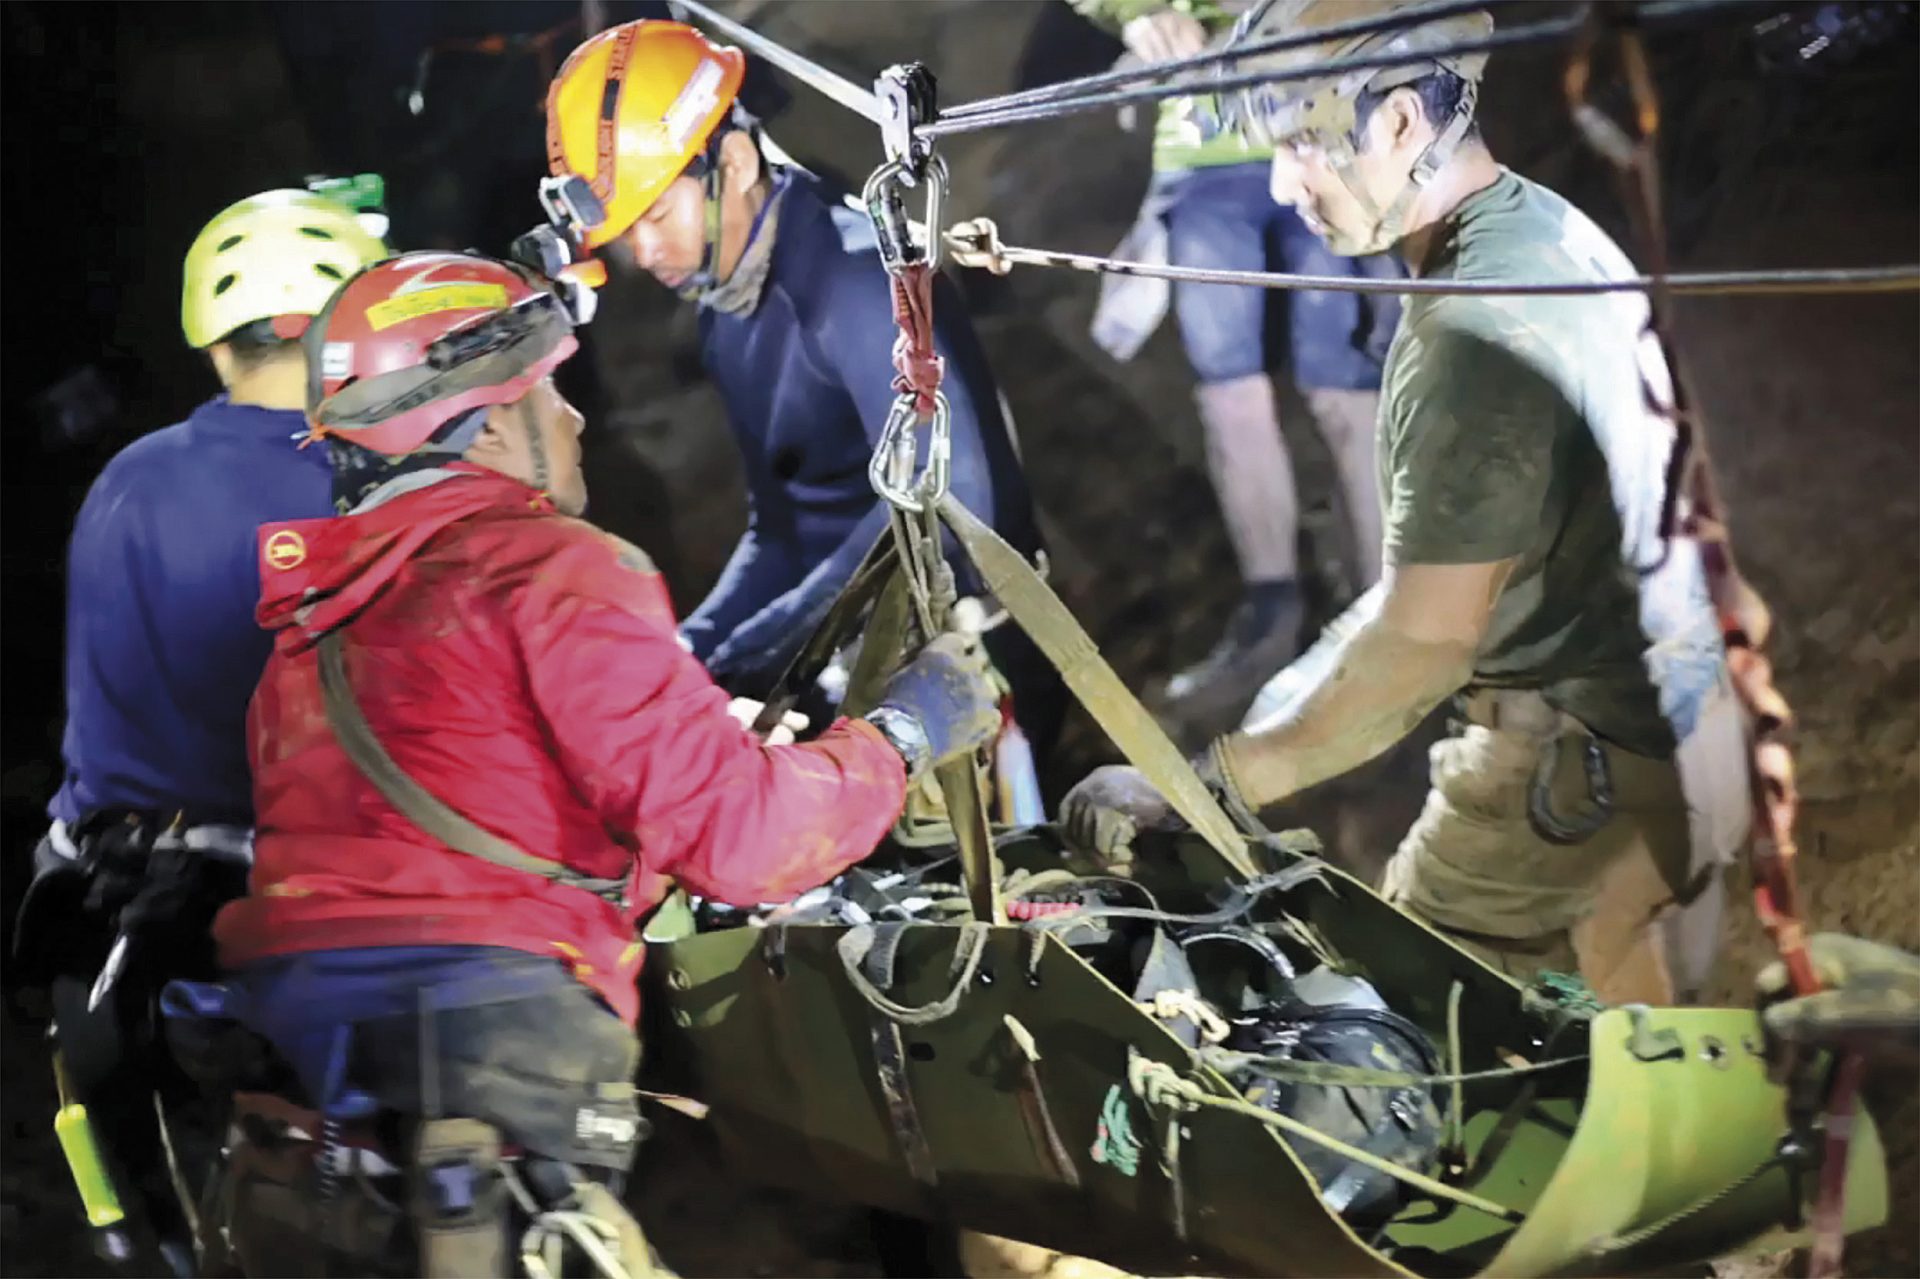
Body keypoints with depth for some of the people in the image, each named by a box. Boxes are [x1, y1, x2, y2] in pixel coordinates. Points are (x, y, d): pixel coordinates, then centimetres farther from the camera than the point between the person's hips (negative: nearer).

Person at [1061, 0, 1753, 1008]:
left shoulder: (1477, 334, -25)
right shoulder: (1547, 232, 7)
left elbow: (1422, 650, -24)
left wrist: (1194, 786, -19)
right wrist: (1315, 678, 14)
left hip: (1580, 780, -9)